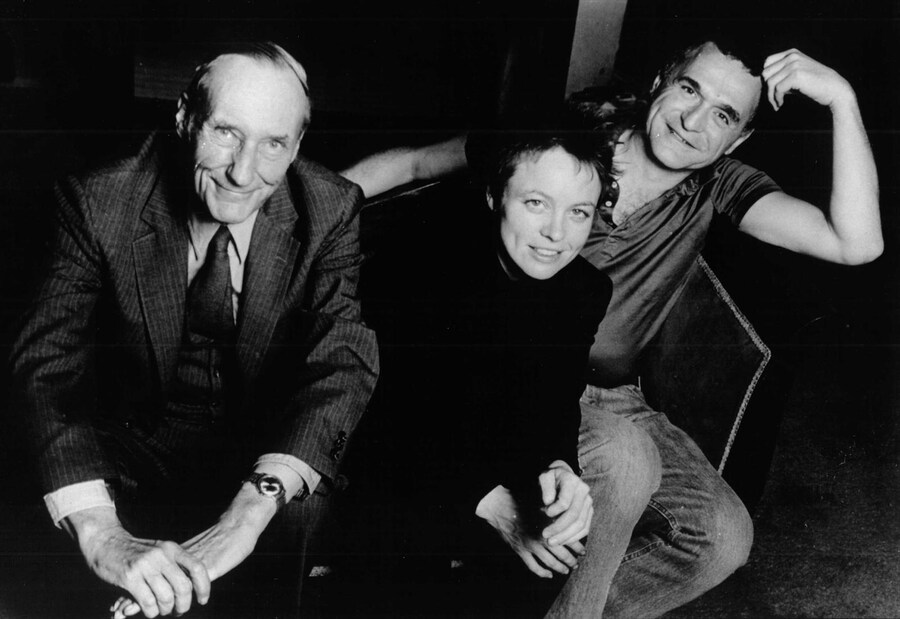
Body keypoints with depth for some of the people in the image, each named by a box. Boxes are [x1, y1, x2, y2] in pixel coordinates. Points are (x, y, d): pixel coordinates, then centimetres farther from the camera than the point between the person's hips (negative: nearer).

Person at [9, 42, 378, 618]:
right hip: (133, 453, 1)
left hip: (274, 453, 0)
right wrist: (99, 530, -39)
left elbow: (344, 360, -23)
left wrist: (251, 509, -39)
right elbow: (47, 360, -22)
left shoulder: (332, 211, -11)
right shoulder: (99, 202, -13)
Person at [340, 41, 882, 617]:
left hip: (608, 398, 4)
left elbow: (856, 243, -17)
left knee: (725, 537, -11)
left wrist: (842, 97, -23)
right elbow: (413, 163, -1)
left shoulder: (717, 185, -4)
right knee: (625, 460, -32)